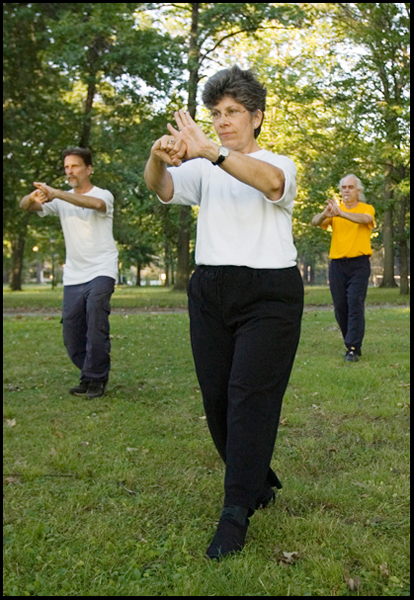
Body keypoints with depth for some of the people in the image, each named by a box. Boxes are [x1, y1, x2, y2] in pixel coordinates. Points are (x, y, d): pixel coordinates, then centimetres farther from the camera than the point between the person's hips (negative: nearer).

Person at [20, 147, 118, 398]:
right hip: (73, 276, 5)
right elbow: (25, 205, -1)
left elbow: (95, 204, -30)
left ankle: (96, 379, -4)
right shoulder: (62, 200, 10)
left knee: (95, 326, -20)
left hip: (101, 272, -5)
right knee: (72, 334, 5)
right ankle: (92, 376, 23)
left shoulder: (103, 195, -4)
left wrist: (56, 194, -39)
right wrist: (33, 197, -27)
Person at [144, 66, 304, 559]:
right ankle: (259, 482, 27)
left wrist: (210, 151, -36)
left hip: (269, 293, -4)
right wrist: (159, 158, -30)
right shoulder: (204, 169, 13)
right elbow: (163, 188, -7)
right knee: (216, 395, 6)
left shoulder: (279, 164, 3)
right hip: (211, 291, 4)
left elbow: (270, 181, -23)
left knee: (251, 395, -10)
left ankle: (236, 514, -4)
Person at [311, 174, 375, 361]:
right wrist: (324, 214, -34)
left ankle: (353, 348, -8)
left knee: (355, 305, -10)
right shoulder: (334, 208, 9)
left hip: (359, 263, -3)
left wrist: (341, 213, -40)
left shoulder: (367, 209, 3)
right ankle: (352, 343, 21)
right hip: (337, 263, 3)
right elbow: (315, 222, -9)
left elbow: (364, 219, -22)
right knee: (340, 307, 5)